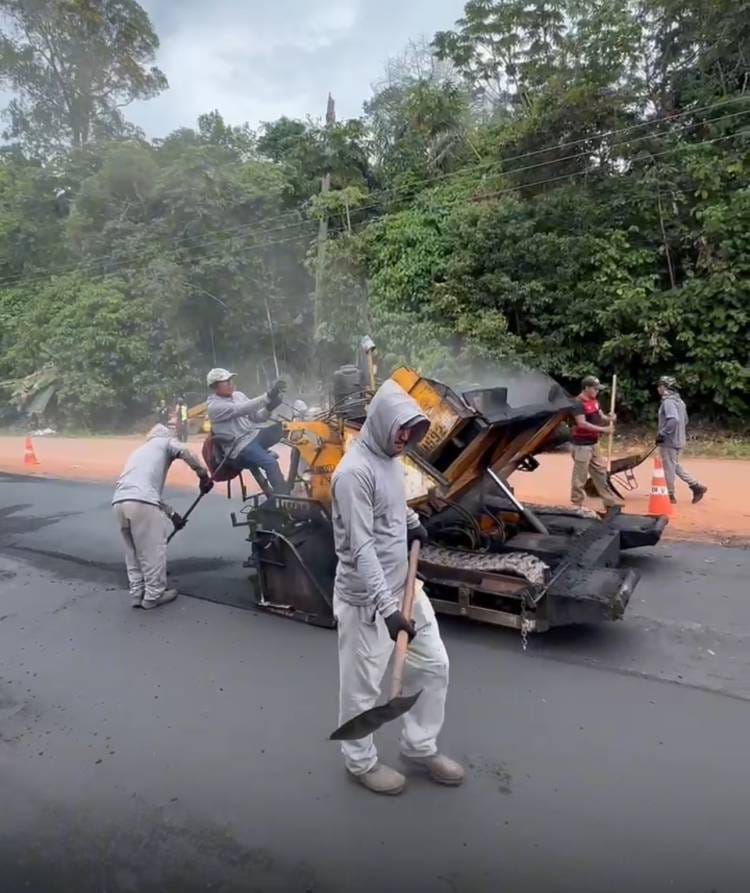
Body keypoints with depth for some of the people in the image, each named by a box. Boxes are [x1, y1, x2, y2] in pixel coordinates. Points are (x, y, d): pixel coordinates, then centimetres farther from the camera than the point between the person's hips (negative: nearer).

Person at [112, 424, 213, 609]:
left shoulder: (138, 451, 38)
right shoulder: (165, 441, 19)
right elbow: (185, 452, -5)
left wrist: (172, 514, 32)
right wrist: (204, 475, 2)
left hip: (119, 502, 8)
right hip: (141, 502, -7)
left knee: (133, 551, 20)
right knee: (153, 550, 5)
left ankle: (137, 594, 26)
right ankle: (154, 595, 14)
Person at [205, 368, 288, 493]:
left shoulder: (238, 395, 10)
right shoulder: (214, 406, -12)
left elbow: (256, 416, 9)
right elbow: (242, 409, -25)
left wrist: (270, 408, -14)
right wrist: (269, 396, -33)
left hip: (255, 434, 7)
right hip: (240, 446, -7)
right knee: (271, 463, -29)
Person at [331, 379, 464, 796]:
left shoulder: (391, 457, 5)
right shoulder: (355, 471, -23)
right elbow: (361, 548, -26)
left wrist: (413, 522, 8)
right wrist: (387, 607, -28)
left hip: (404, 585, 9)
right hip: (366, 598, -9)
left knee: (434, 664, 16)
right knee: (363, 684, 10)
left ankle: (421, 747, 37)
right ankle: (362, 762, 34)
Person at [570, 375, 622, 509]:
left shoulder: (594, 400, 11)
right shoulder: (578, 403, -19)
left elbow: (600, 415, 14)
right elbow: (582, 423, -26)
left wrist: (609, 418, -9)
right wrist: (602, 429, -26)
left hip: (594, 442, 10)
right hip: (582, 444, -10)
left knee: (600, 471, 18)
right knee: (580, 476, -3)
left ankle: (609, 500, 29)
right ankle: (576, 505, 6)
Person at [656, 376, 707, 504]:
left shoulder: (668, 401, -18)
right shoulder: (679, 401, 13)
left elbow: (673, 420, -31)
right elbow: (685, 421, 21)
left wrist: (661, 433, -23)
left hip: (668, 441, -10)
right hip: (678, 440, 10)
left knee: (669, 468, 1)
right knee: (675, 466, 20)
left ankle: (670, 495, 10)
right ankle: (696, 486, 18)